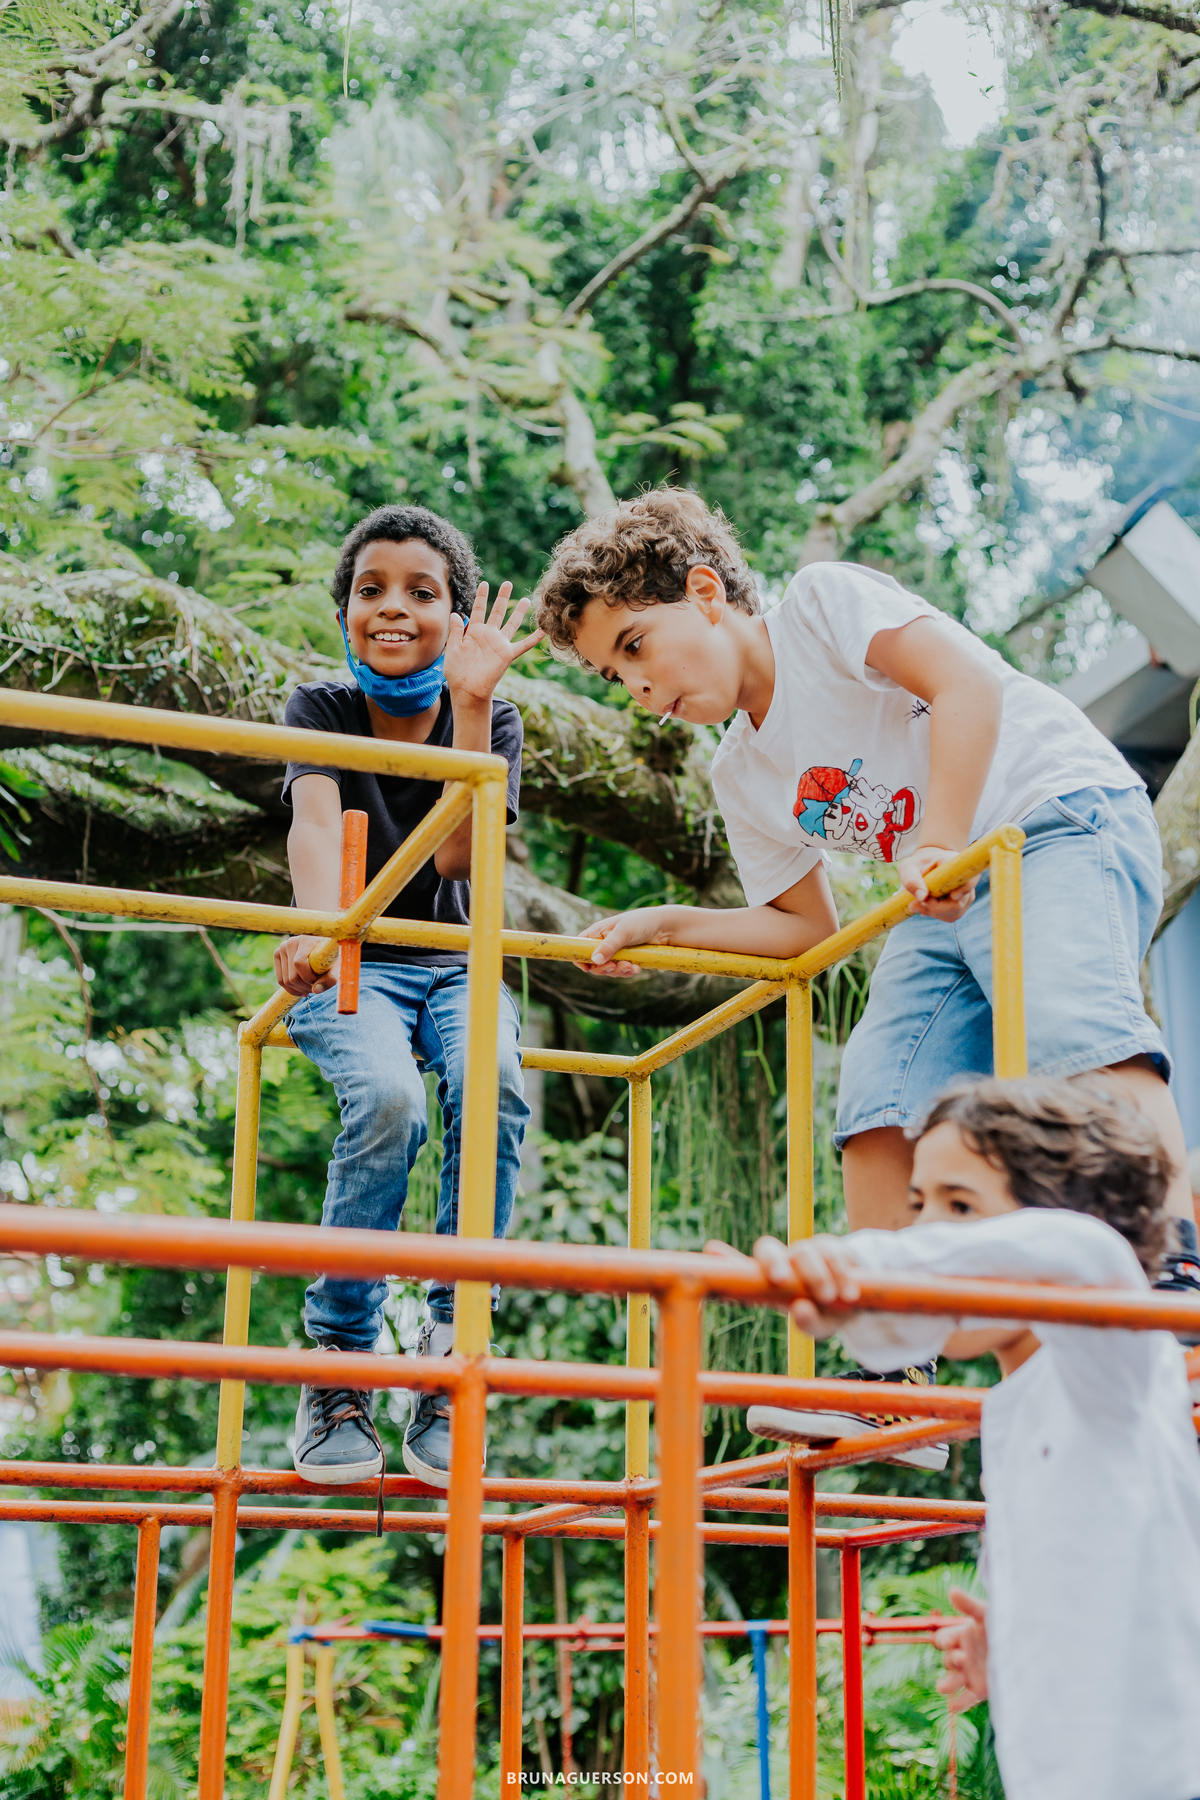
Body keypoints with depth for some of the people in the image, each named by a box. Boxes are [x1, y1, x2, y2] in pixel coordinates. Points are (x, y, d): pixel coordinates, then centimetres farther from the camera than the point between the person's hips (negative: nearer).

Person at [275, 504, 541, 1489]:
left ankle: (448, 1362, -23)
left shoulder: (490, 720, 1)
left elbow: (458, 856, -17)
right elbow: (315, 825, -23)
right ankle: (336, 1366, -20)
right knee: (388, 1101, -34)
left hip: (456, 966, 2)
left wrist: (470, 703, -22)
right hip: (353, 967, -1)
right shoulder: (320, 708, -1)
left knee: (493, 1091, -33)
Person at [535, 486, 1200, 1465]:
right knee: (879, 1105, -8)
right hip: (946, 900, 7)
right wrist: (666, 925, 6)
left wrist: (940, 846, -23)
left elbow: (964, 683, -18)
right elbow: (806, 926, 18)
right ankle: (898, 1382, -7)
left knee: (1072, 1019, -34)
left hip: (1063, 820, -7)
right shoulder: (742, 776, 15)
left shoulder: (823, 599, -5)